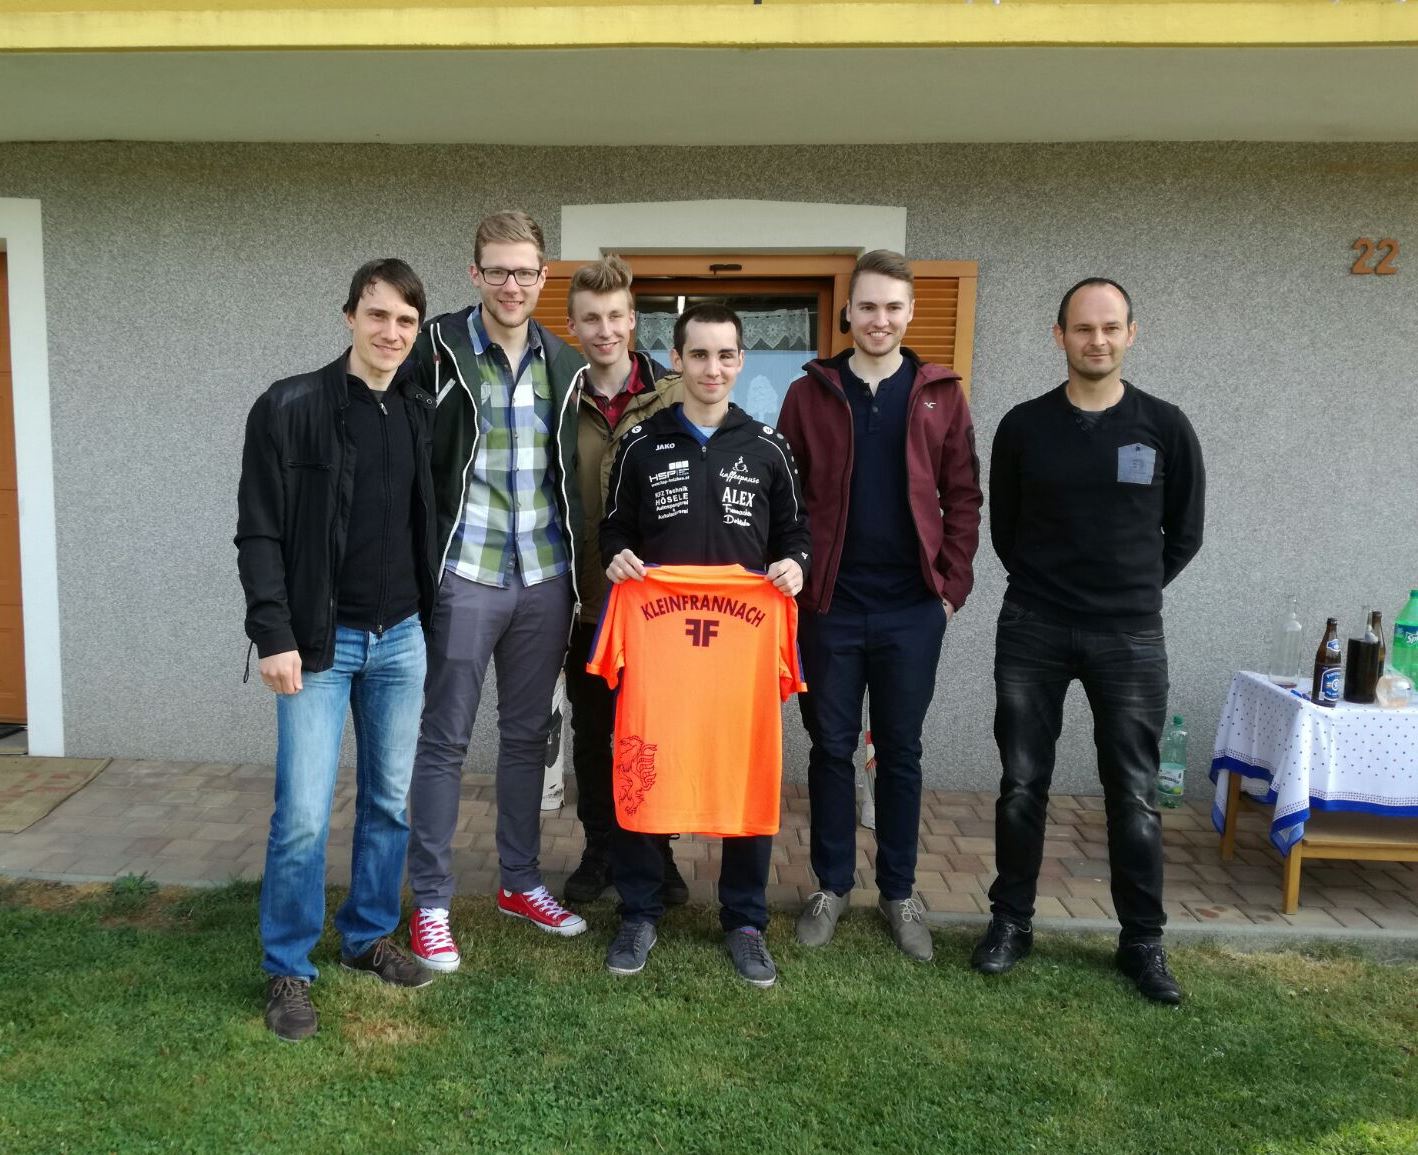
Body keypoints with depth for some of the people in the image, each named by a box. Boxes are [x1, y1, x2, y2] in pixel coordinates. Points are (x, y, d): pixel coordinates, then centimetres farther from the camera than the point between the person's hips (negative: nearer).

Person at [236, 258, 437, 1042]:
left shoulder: (423, 416, 7)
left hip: (401, 639, 5)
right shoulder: (289, 408, -6)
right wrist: (274, 634, -15)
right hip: (321, 642, -4)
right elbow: (259, 532, -9)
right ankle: (287, 970, 14)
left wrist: (431, 622, 10)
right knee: (304, 814, -4)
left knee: (389, 802, 12)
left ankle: (369, 936, 29)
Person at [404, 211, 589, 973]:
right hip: (465, 575, -4)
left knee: (528, 735, 14)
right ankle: (430, 904, 16)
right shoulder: (437, 350, -6)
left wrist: (581, 565, 12)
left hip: (544, 578, 5)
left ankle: (520, 883, 30)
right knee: (444, 740, 4)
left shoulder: (562, 365, 8)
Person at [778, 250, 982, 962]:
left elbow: (963, 497, 5)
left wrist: (953, 585, -2)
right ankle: (832, 884, 25)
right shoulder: (810, 392, 2)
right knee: (831, 748, 9)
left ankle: (899, 891, 24)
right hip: (830, 606, 0)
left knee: (901, 752, 10)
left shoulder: (941, 395, 4)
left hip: (912, 608, 1)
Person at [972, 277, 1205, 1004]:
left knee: (1134, 796, 6)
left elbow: (1183, 534, 10)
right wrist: (1045, 586, 10)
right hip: (1032, 630, 0)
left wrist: (1132, 592, 10)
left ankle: (1142, 942, 20)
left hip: (1131, 637, 0)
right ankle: (1011, 922, 22)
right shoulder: (1024, 426, 1)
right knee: (1022, 787, 7)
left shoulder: (1165, 427, 0)